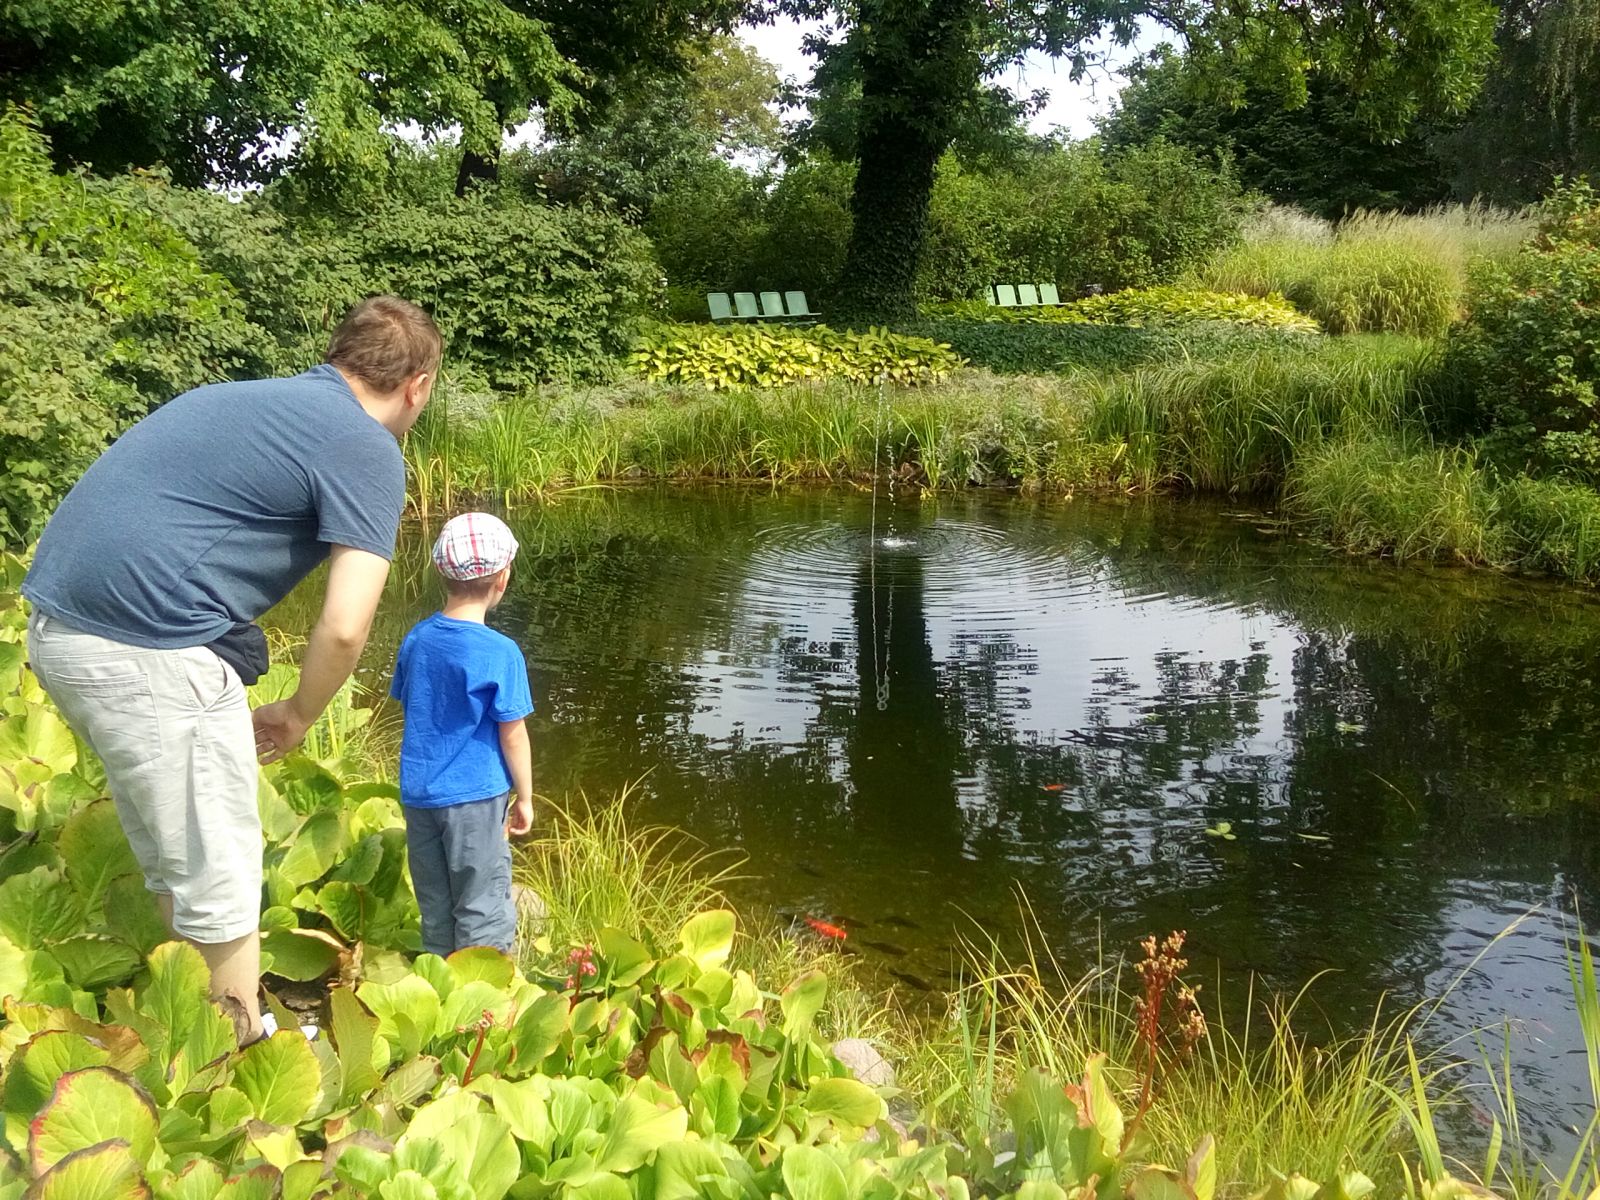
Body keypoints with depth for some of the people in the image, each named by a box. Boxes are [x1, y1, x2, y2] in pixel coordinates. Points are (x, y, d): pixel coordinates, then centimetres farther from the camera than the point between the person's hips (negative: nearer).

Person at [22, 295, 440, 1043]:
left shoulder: (245, 397, 21)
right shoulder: (367, 450, -5)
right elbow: (344, 626, -14)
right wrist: (298, 716, 5)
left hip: (58, 625, 9)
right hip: (151, 651, -9)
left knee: (173, 861, 23)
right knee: (220, 880, 7)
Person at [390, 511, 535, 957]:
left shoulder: (416, 639, 1)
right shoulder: (499, 653, -16)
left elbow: (410, 711, 11)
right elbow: (512, 735, -11)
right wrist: (525, 798, 1)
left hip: (418, 793, 6)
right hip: (474, 798, -6)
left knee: (435, 912, 17)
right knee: (484, 914, 6)